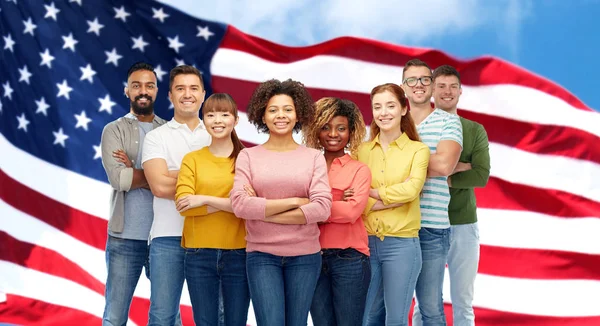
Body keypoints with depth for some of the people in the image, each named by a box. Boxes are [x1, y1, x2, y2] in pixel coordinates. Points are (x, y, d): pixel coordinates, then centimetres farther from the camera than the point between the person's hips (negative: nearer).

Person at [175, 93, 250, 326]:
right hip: (199, 254, 1)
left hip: (238, 254, 0)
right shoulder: (192, 159, 4)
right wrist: (234, 203, -14)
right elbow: (184, 204, -9)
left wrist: (205, 199, -15)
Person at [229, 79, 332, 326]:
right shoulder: (248, 156, 2)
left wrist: (263, 212, -11)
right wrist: (295, 201, -12)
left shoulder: (313, 157, 3)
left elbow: (322, 209, -9)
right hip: (261, 255, -1)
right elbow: (240, 204, -11)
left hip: (305, 255, 1)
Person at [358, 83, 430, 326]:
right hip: (366, 243, 3)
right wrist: (393, 198, -13)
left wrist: (371, 193, -8)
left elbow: (411, 189, -16)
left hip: (402, 244, -3)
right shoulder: (361, 151, 7)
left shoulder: (418, 150, 1)